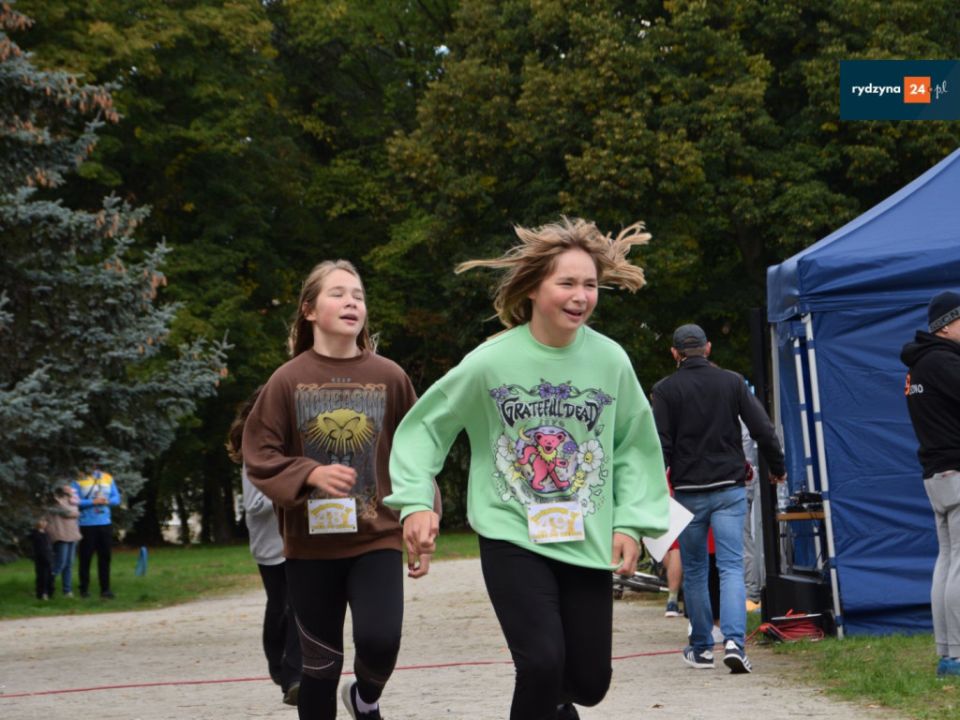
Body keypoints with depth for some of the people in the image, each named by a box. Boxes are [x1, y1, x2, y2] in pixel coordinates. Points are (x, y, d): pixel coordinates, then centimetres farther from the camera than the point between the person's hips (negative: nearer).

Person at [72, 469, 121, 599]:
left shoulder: (108, 478, 8)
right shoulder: (78, 480, -4)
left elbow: (116, 498, 8)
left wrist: (107, 501, -13)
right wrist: (93, 502, -19)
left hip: (105, 523, 3)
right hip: (86, 524, -3)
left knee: (105, 557, 4)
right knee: (85, 557, 2)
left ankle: (105, 588, 9)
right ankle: (84, 588, 11)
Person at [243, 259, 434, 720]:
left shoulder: (390, 378, 1)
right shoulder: (288, 380, -3)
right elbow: (258, 456, -2)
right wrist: (310, 475, -20)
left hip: (378, 539, 0)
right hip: (311, 544, 0)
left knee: (379, 641, -18)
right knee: (320, 662, 6)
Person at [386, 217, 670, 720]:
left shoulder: (610, 361, -4)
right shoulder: (490, 362, -12)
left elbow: (635, 446, 7)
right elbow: (425, 427, -2)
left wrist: (631, 523, -2)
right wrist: (416, 501, -14)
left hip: (586, 542, 3)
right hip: (512, 537, -3)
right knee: (543, 663, -20)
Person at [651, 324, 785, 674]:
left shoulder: (665, 390, -1)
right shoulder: (733, 382, 4)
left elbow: (660, 446, -7)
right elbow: (763, 429, 1)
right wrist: (777, 467, 15)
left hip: (688, 492, 0)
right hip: (729, 489, 1)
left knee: (694, 571, 11)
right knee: (731, 567, -3)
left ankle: (701, 648, 17)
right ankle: (734, 641, -21)